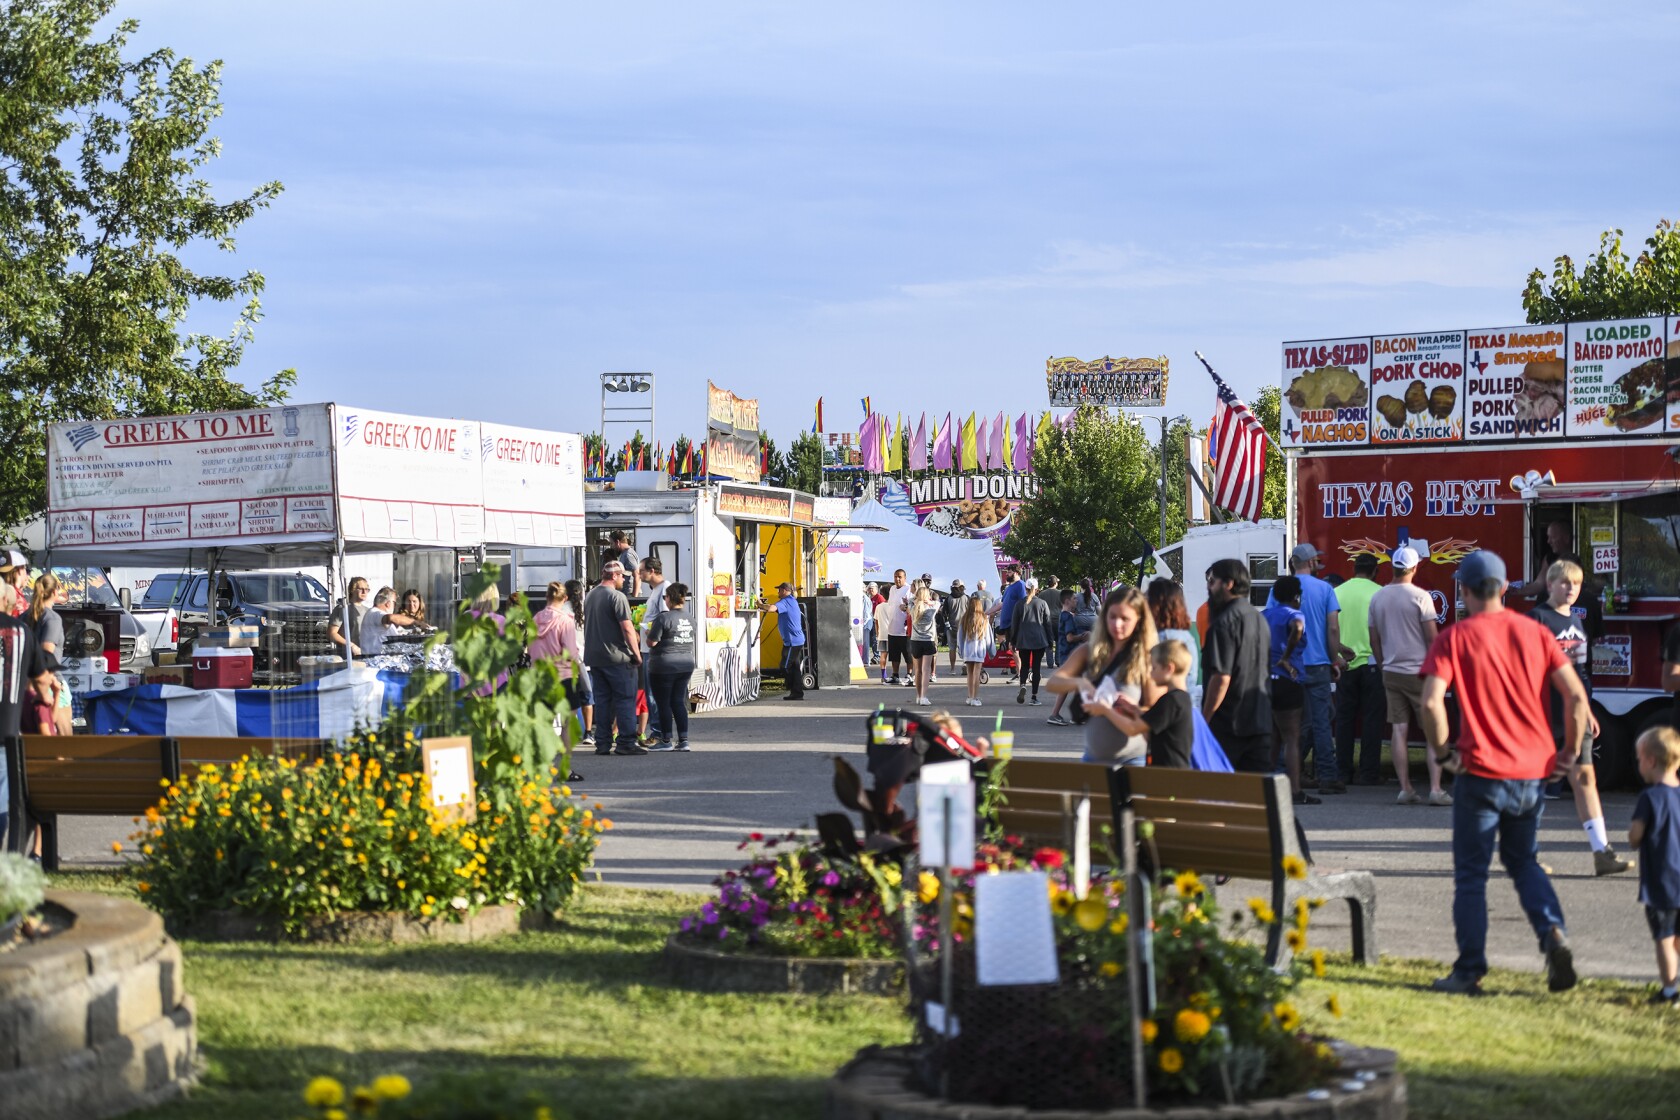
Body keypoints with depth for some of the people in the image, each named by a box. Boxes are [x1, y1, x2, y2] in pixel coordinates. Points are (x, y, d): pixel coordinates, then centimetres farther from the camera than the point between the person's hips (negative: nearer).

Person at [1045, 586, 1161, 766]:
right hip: (1093, 755, 4)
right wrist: (1078, 682, -23)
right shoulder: (1089, 651, 5)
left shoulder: (1147, 658, -4)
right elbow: (1052, 682, -3)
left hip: (1131, 758, -4)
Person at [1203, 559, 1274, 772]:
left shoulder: (1225, 622, -14)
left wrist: (1205, 719, -14)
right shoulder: (1259, 619, 13)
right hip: (1261, 722, 8)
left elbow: (1221, 677, -20)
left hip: (1228, 724, -8)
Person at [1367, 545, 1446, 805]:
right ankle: (1435, 788, -7)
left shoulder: (1377, 598, 5)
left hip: (1391, 673, 5)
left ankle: (1405, 789, 4)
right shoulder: (1420, 596, -10)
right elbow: (1432, 638, -9)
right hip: (1419, 672, -5)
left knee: (1399, 730, 5)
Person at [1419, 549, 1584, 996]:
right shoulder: (1534, 632, 4)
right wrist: (1570, 752, 9)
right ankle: (1554, 934, -1)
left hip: (1481, 773, -4)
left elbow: (1432, 702, -19)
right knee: (1525, 862, 21)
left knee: (1471, 875, 7)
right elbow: (1576, 695, -2)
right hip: (1533, 771, 4)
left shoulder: (1454, 637, -6)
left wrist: (1443, 752, -5)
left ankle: (1469, 971, 10)